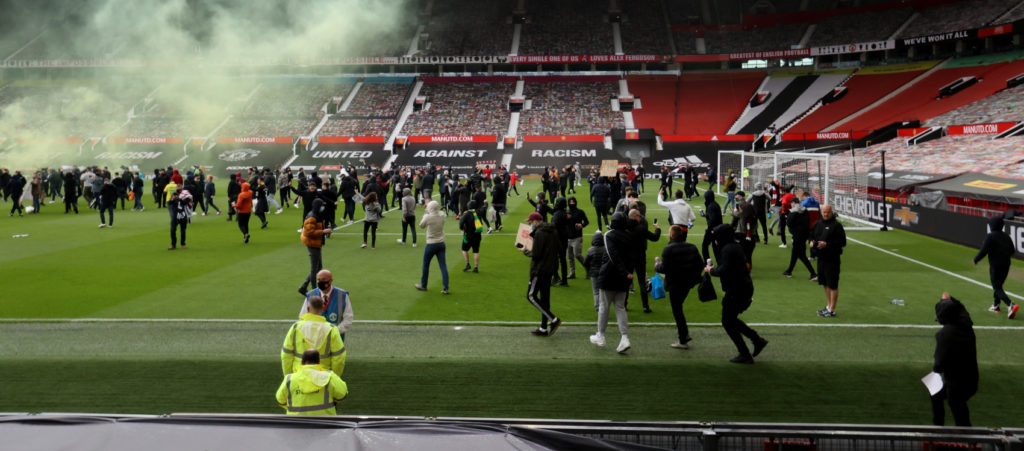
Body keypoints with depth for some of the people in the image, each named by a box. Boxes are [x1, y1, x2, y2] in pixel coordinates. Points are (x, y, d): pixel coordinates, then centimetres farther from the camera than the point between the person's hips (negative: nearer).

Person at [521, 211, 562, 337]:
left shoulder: (539, 233, -17)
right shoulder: (553, 232, 11)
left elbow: (536, 254, -21)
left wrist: (525, 251, -1)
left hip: (540, 269, -9)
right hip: (550, 269, 9)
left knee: (531, 295, -2)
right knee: (545, 298, 13)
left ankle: (553, 319, -9)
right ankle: (543, 328, 17)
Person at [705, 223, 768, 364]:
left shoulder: (727, 249, -18)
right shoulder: (736, 247, 13)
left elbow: (724, 271, -29)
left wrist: (711, 270, -8)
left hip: (736, 291, -10)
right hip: (745, 288, 10)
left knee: (728, 323, 2)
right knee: (732, 320, 22)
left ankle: (745, 354, 6)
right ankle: (758, 340, 20)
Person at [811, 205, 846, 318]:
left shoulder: (836, 225, -10)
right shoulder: (818, 224, 11)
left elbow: (842, 242, -13)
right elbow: (812, 235, 24)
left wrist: (827, 244, -21)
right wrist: (812, 242, 2)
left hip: (832, 259, -7)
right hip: (821, 258, 7)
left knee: (833, 285, -2)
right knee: (825, 283, 16)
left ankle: (832, 310, 3)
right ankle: (829, 306, 29)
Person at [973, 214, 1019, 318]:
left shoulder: (990, 236, -13)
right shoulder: (1006, 236, 8)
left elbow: (983, 251, -17)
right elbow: (1012, 251, 12)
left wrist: (976, 260, -3)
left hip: (995, 266, -7)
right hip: (1006, 265, 7)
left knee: (997, 288, -5)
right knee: (998, 285, 21)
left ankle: (1011, 305, -23)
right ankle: (996, 306, 30)